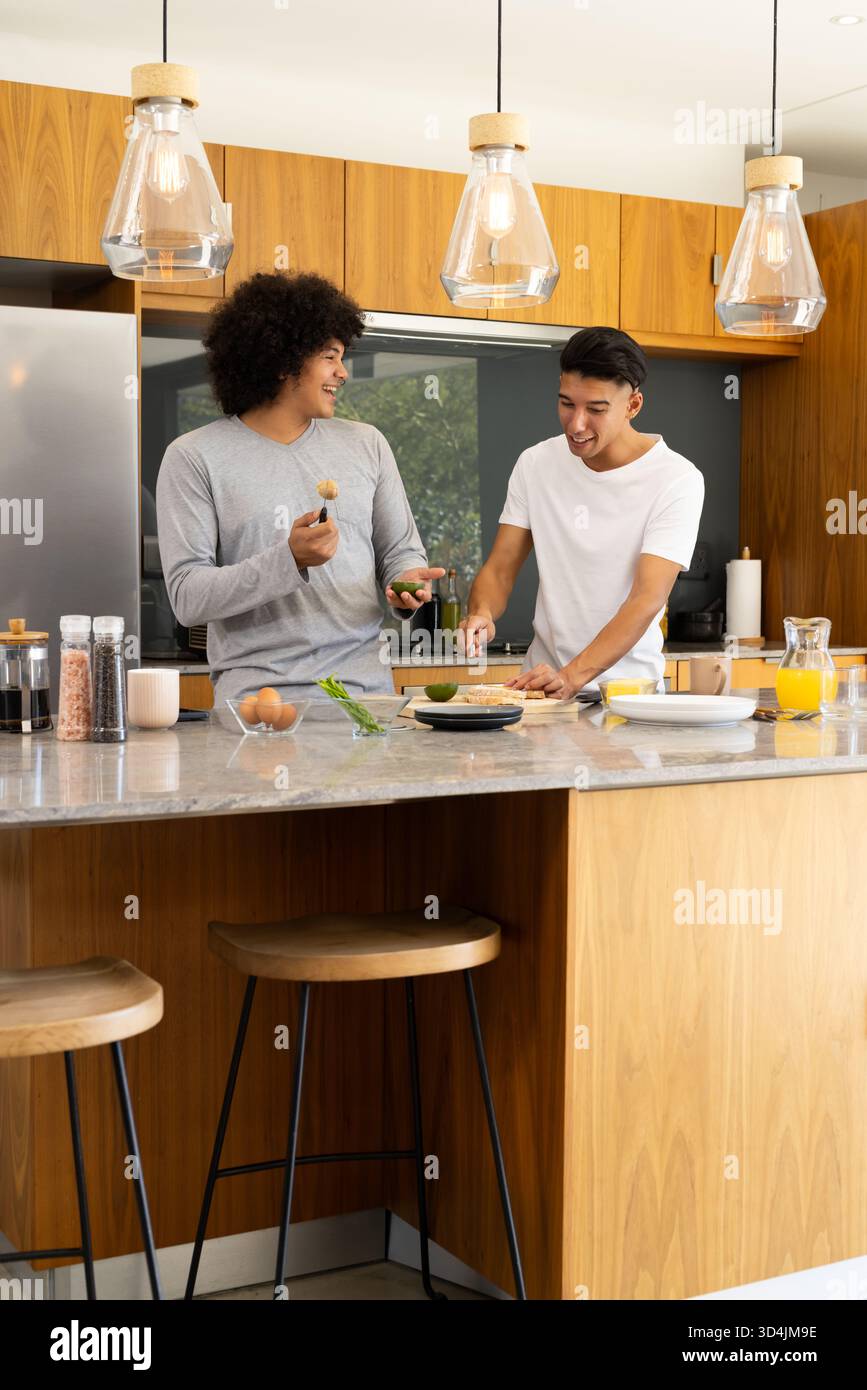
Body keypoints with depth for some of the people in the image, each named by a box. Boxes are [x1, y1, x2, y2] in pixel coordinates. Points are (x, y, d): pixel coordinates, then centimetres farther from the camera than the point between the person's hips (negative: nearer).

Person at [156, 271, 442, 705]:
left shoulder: (366, 445, 15)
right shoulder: (195, 458, 1)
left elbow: (402, 550, 21)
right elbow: (187, 596, -6)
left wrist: (406, 580, -3)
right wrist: (289, 560, -18)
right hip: (259, 688, -3)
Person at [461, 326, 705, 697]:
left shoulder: (677, 480, -9)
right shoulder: (535, 464, 5)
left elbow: (647, 600, -17)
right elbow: (499, 570, 8)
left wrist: (572, 677, -29)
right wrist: (482, 613, -15)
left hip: (627, 689, -3)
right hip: (541, 678, 3)